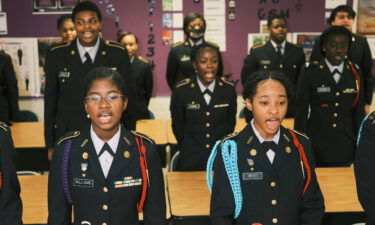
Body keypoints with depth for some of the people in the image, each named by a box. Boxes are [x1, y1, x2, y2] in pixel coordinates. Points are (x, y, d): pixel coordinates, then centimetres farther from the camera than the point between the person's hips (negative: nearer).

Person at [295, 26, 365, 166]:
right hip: (315, 148, -2)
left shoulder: (355, 74, 4)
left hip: (344, 149, 2)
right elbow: (301, 111, -3)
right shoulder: (310, 73, -5)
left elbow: (359, 112, 7)